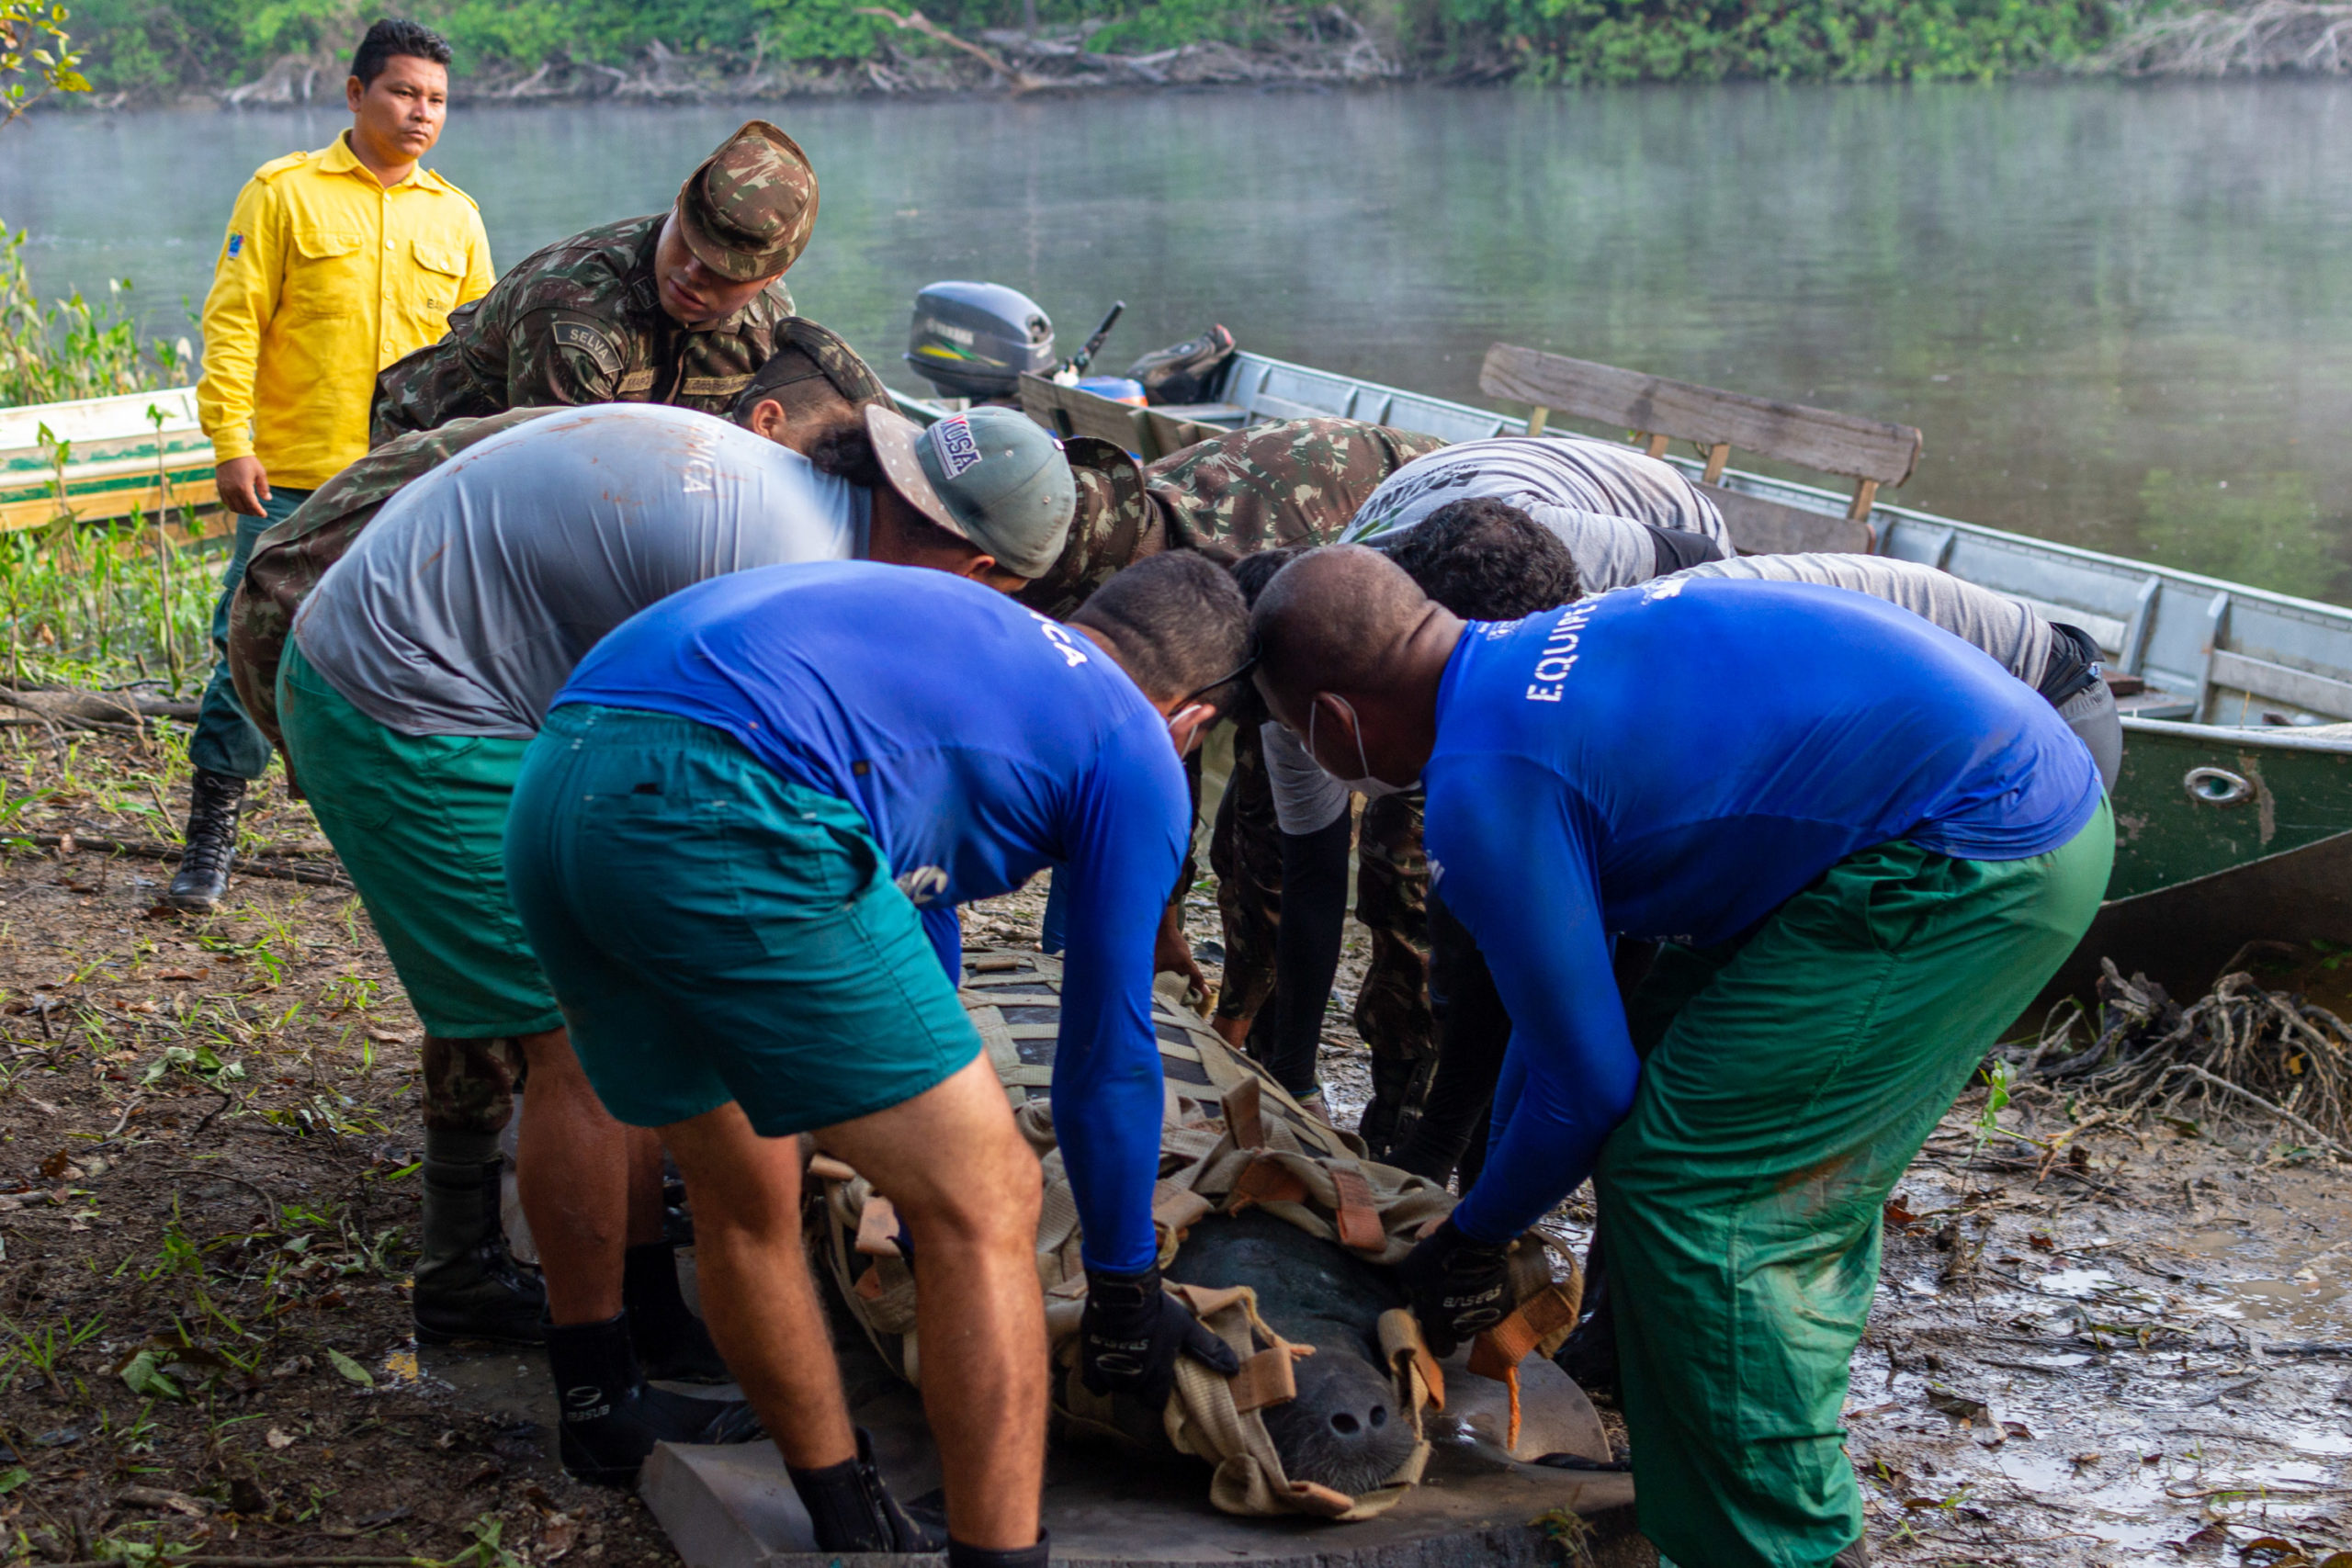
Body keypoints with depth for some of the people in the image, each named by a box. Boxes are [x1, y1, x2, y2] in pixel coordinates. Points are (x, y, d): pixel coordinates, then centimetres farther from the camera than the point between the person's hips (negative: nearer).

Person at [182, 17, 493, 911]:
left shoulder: (455, 217, 12)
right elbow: (233, 322, -2)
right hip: (294, 478, -3)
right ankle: (210, 842, 8)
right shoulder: (285, 192, 1)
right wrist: (231, 443, -10)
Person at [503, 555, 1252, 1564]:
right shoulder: (1134, 754, 15)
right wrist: (1123, 1293, 32)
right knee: (984, 1207, 5)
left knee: (742, 1206, 24)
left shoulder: (973, 645, 37)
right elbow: (1108, 1056, 19)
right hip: (723, 816, -9)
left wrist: (924, 1214, 55)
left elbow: (916, 929, 46)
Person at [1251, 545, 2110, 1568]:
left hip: (1970, 864, -10)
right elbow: (1568, 984, 25)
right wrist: (1491, 1180, 33)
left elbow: (1585, 1087, -8)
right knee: (1812, 1174, 22)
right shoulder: (1533, 656, 15)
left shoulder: (1485, 792, -15)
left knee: (1686, 1184, -4)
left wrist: (1474, 1239, 10)